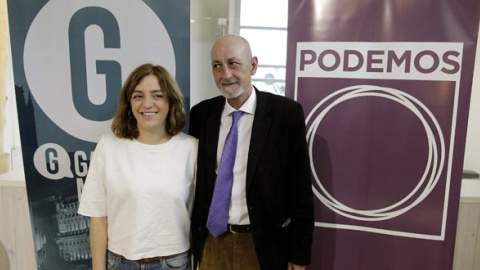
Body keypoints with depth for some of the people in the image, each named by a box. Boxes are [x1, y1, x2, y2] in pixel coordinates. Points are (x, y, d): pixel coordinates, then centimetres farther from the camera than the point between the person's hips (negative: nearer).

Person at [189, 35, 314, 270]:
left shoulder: (287, 113, -11)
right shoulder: (201, 114, -1)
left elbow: (301, 189, -8)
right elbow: (197, 181, 5)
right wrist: (195, 236, 5)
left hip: (263, 244, -2)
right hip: (212, 241, 3)